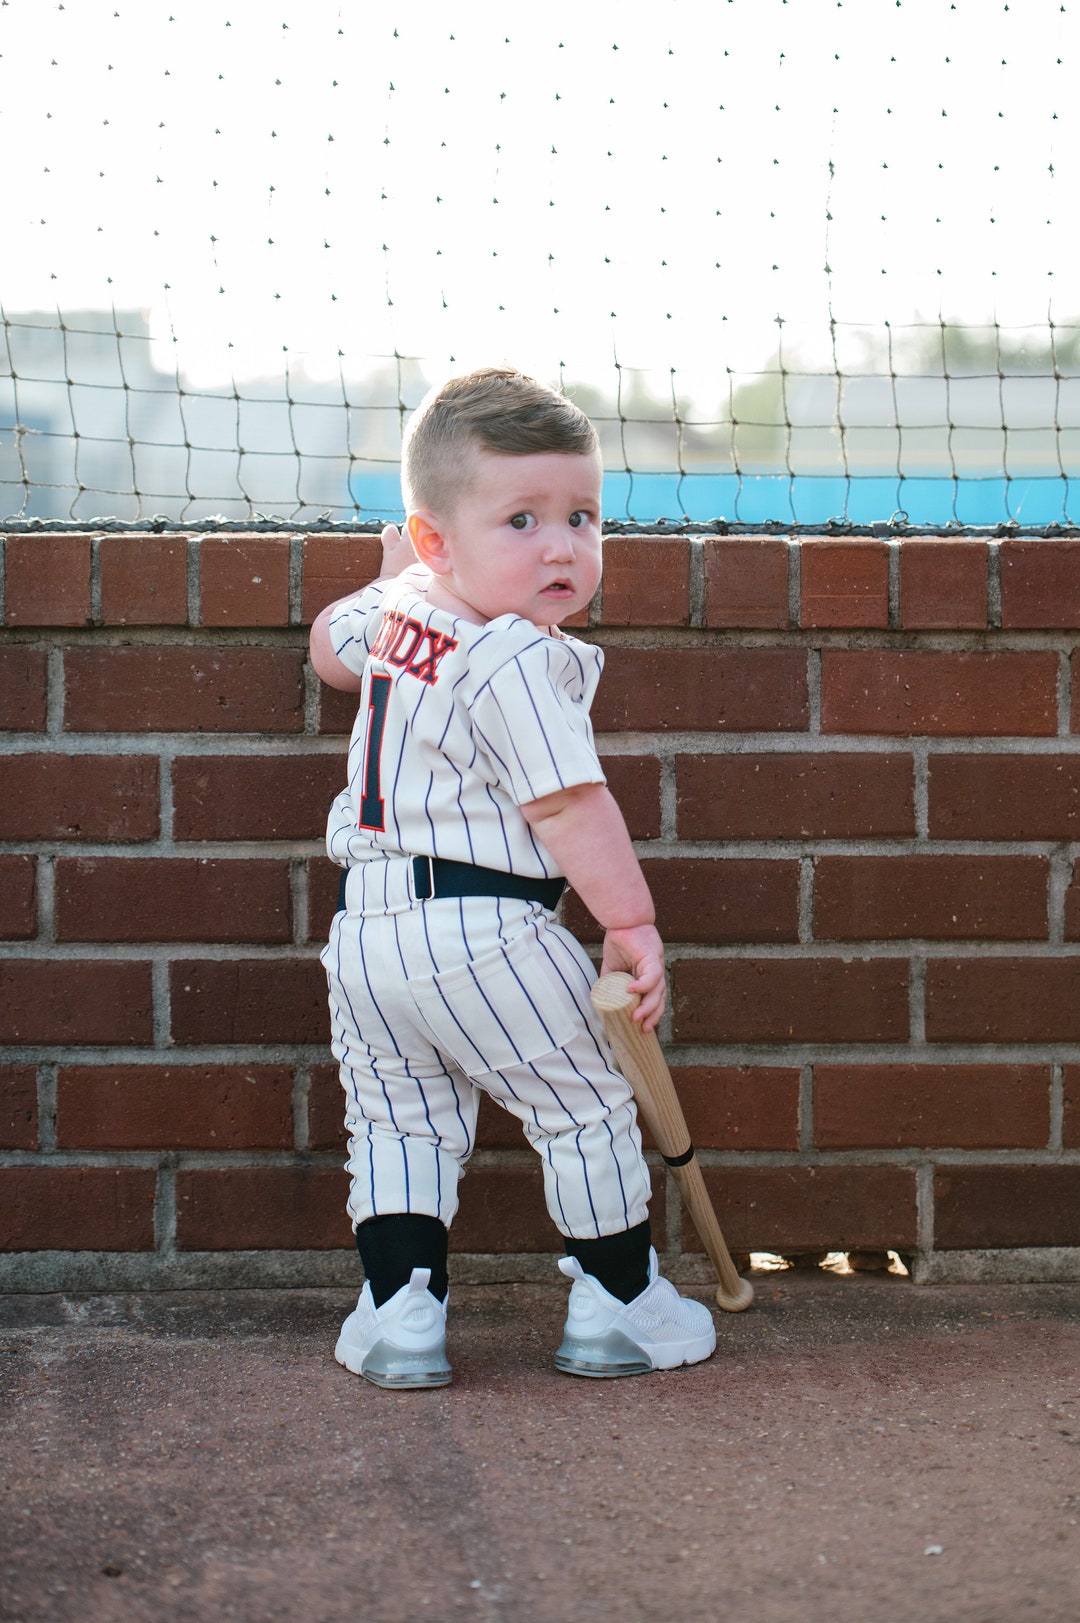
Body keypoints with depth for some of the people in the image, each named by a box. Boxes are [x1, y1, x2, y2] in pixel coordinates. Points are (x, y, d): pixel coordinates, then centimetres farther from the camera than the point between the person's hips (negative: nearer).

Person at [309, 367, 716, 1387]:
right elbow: (567, 806, -19)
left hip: (365, 931, 8)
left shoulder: (395, 611, 9)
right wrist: (631, 922, -15)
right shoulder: (517, 662, -18)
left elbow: (331, 646, 32)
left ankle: (398, 1308, 11)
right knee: (585, 1108, 9)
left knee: (396, 1121, 17)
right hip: (477, 934, -8)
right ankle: (617, 1304, 18)